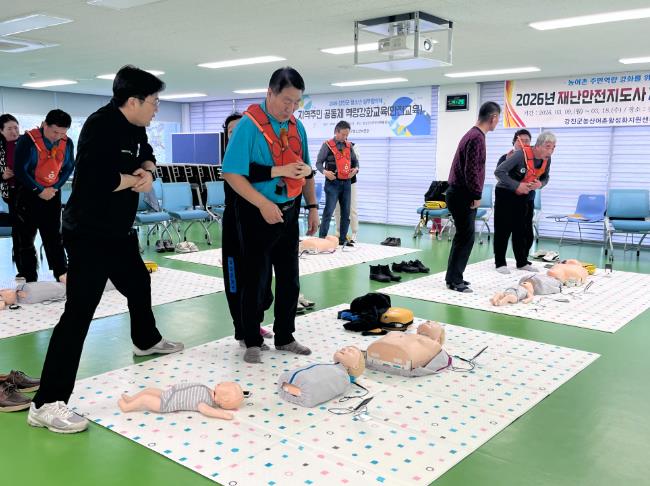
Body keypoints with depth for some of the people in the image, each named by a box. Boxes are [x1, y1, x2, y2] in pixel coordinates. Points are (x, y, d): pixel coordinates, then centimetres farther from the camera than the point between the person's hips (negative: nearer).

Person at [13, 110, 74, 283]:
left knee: (54, 236, 8)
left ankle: (62, 273, 13)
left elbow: (68, 167, 5)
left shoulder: (67, 143, -5)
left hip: (52, 193, 4)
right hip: (28, 194, -3)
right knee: (26, 237, 3)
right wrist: (40, 191, -16)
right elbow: (20, 170, -17)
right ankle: (30, 279, 10)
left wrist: (55, 188, -7)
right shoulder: (28, 140, -18)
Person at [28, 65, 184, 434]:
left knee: (139, 283, 28)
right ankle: (47, 404, -9)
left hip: (119, 230, 10)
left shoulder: (135, 127, 6)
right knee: (79, 312, -13)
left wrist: (147, 172, -6)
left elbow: (146, 157, 18)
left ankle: (146, 341, 56)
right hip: (89, 234, -10)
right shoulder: (100, 127, -23)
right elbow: (98, 179, -34)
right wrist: (135, 179, -16)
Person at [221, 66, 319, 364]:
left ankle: (284, 338, 29)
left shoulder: (297, 127, 7)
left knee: (289, 279, 13)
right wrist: (262, 204, -26)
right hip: (257, 214, -6)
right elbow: (232, 173, -18)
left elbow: (306, 171, 16)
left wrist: (312, 207, 12)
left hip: (289, 212, 6)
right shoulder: (249, 125, -13)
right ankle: (252, 343, 19)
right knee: (256, 281, 3)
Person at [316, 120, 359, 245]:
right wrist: (324, 171, -22)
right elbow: (319, 162, -4)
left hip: (346, 183, 5)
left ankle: (343, 239, 18)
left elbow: (355, 161, 21)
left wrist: (355, 169, 0)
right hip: (333, 182, -5)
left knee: (346, 213, 8)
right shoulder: (327, 145, -4)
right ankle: (322, 238, -2)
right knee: (328, 211, -8)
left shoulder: (349, 146, 11)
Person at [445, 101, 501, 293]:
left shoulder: (473, 134, 15)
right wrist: (477, 195, -15)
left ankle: (453, 277, 20)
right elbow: (471, 170, -22)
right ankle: (454, 280, -1)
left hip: (460, 194, 10)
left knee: (462, 236, 14)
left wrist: (474, 194, 17)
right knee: (466, 238, -6)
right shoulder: (477, 138, -17)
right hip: (463, 196, -10)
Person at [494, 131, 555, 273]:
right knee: (504, 229, -2)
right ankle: (500, 263, 8)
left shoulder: (547, 159, -8)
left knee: (526, 230, 6)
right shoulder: (521, 154, -27)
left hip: (527, 195, 6)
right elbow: (499, 172, -27)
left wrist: (540, 184, -16)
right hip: (506, 193, -6)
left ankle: (522, 262, 19)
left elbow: (545, 178, 8)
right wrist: (517, 186, -31)